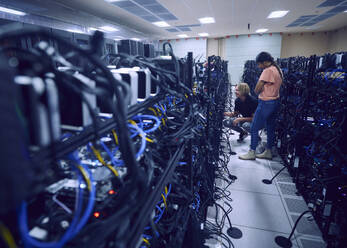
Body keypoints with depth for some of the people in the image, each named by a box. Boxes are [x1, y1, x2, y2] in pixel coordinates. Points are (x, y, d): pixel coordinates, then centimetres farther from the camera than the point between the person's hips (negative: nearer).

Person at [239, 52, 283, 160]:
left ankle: (252, 153, 9)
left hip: (266, 103, -10)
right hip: (275, 101, 10)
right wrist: (263, 90, 0)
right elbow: (274, 86, 12)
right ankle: (268, 152, 26)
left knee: (254, 128, 0)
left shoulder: (268, 71, -19)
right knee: (270, 128, 15)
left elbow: (256, 89, -19)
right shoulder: (278, 69, 11)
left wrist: (259, 90, 0)